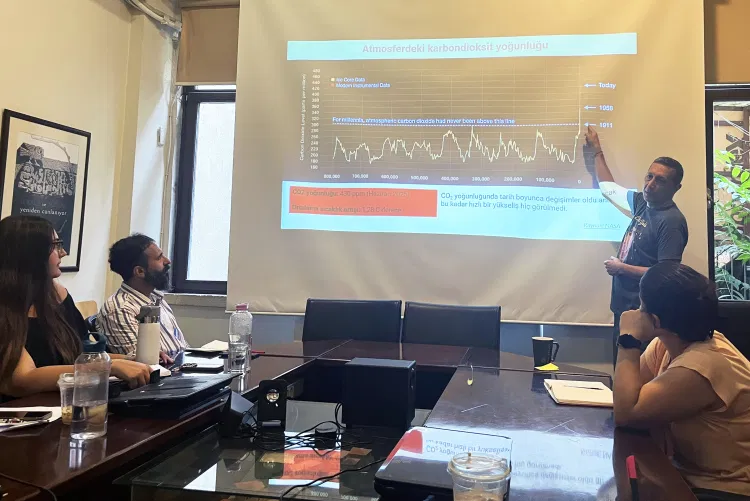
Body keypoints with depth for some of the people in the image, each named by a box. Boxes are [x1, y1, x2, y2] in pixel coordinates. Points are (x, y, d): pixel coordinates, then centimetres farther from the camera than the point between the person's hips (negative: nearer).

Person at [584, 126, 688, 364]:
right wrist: (596, 149, 28)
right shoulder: (642, 203, 6)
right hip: (625, 306, 8)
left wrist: (621, 268, -13)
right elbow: (608, 187, 23)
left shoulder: (671, 221, -17)